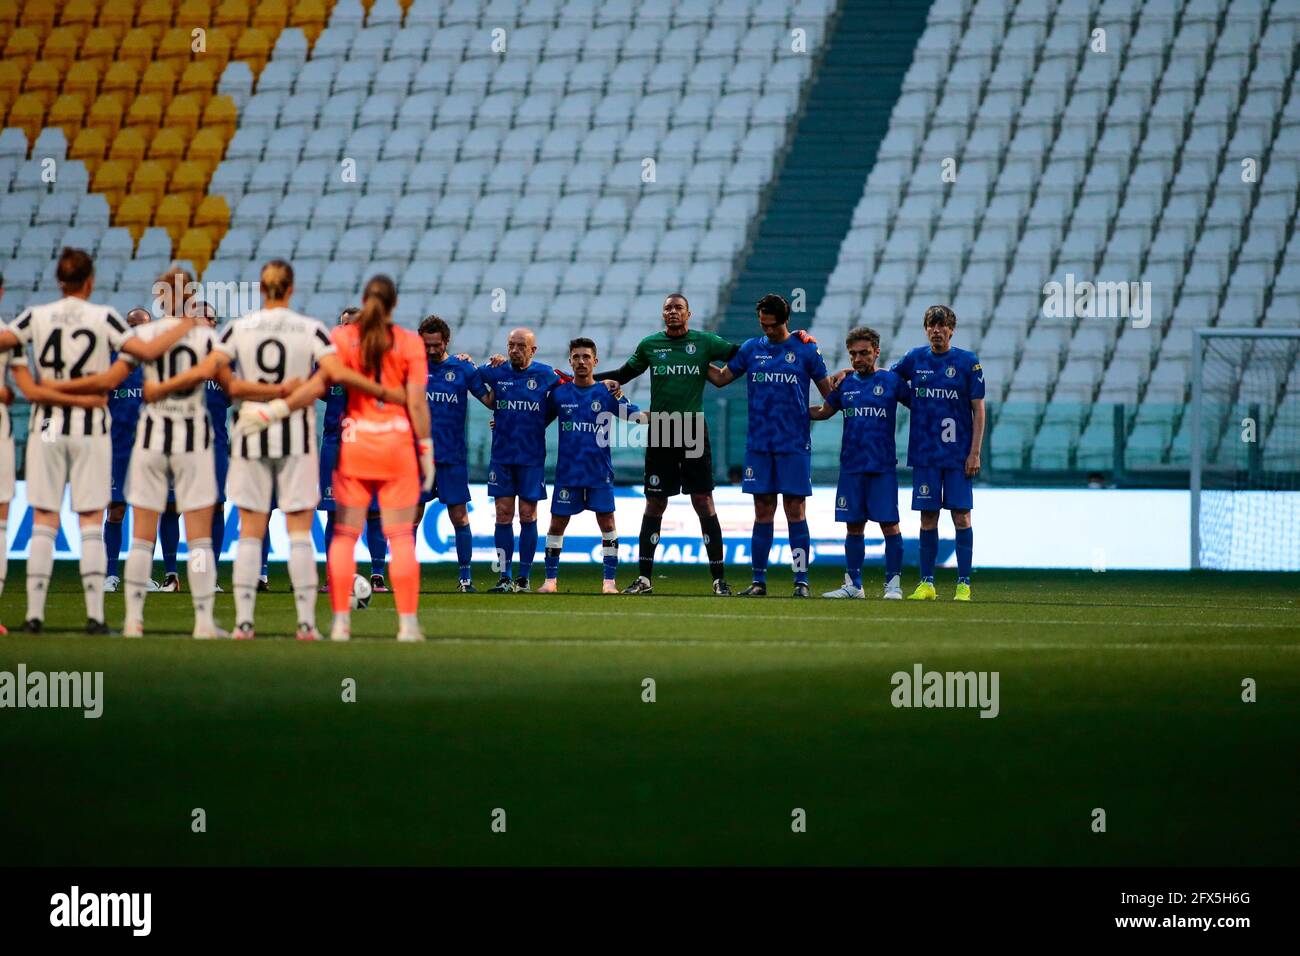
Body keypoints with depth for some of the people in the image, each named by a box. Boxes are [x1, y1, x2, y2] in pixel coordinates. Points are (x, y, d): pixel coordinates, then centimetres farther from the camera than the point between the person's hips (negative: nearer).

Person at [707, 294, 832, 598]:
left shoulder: (805, 350, 1)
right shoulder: (751, 349, 9)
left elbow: (829, 393, 7)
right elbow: (721, 378, 17)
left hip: (794, 444, -3)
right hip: (759, 444, 3)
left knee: (795, 511, -4)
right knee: (763, 512, 4)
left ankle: (801, 581, -2)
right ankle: (759, 581, 8)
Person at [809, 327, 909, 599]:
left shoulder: (891, 381, 0)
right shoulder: (844, 384, 10)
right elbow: (824, 411, 22)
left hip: (883, 466, -3)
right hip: (851, 467, 3)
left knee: (889, 525, -6)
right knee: (853, 526, 7)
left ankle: (893, 584, -1)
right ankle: (853, 585, 13)